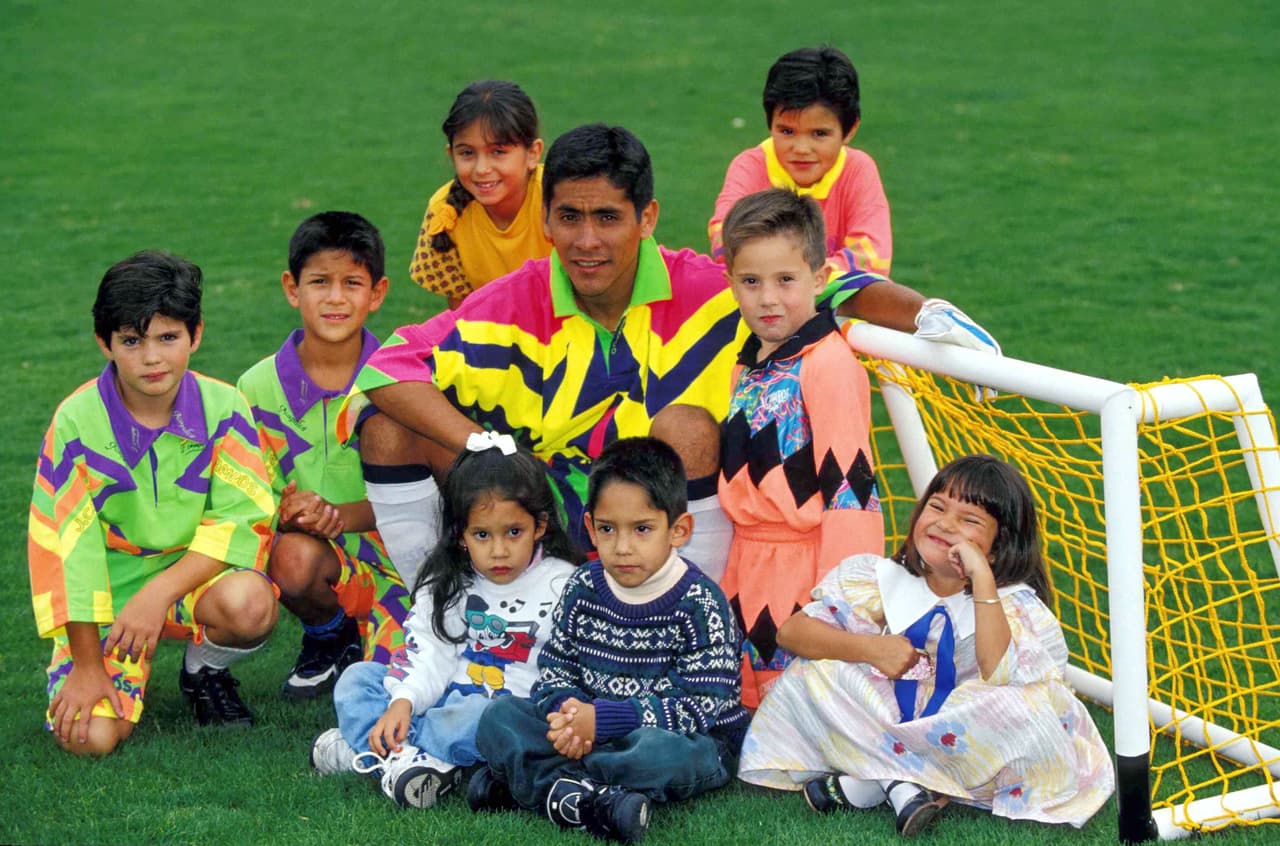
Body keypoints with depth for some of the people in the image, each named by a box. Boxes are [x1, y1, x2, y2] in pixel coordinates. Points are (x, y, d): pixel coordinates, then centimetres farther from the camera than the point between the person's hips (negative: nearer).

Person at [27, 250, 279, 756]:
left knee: (248, 604, -35)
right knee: (90, 736, -22)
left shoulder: (223, 407, -10)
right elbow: (66, 542, -10)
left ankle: (204, 672, 2)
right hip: (110, 593, -1)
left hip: (197, 577, 1)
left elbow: (240, 519, -13)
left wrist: (160, 592, -26)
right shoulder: (77, 421, -12)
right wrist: (87, 666, -9)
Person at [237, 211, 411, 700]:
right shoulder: (260, 387, -1)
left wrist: (341, 514, -24)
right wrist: (286, 514, -23)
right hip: (318, 562, 1)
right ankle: (329, 639, 2)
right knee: (294, 555, -35)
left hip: (390, 553, -1)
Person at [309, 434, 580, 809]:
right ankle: (402, 756, -30)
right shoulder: (447, 582, 7)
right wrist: (403, 702, -19)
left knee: (483, 716, -39)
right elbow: (431, 657, 0)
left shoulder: (560, 585, -5)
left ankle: (364, 747, -23)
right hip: (445, 694, 5)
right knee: (357, 677, -5)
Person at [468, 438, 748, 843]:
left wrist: (601, 718, -26)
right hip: (590, 731, 5)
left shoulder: (700, 603, -14)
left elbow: (701, 704, -20)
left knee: (661, 752, -40)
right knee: (497, 717, -10)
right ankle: (578, 799, -32)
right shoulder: (583, 589, 1)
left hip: (684, 738, -5)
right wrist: (566, 712, -21)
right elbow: (554, 669, 5)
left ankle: (528, 781, -25)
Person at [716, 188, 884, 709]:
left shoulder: (828, 365, -15)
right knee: (748, 707, 13)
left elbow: (848, 484, -18)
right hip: (748, 568, 8)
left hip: (807, 564, -8)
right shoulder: (749, 364, 12)